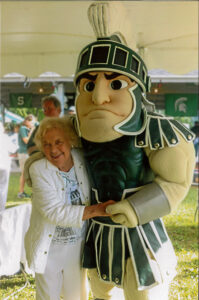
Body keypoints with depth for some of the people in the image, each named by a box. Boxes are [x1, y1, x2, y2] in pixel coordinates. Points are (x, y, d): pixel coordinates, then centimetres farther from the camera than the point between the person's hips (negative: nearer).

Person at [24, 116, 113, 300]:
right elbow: (54, 212, -26)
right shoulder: (39, 170, -18)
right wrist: (95, 210, -34)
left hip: (78, 245, 3)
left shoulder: (82, 159, -8)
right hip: (49, 248, -3)